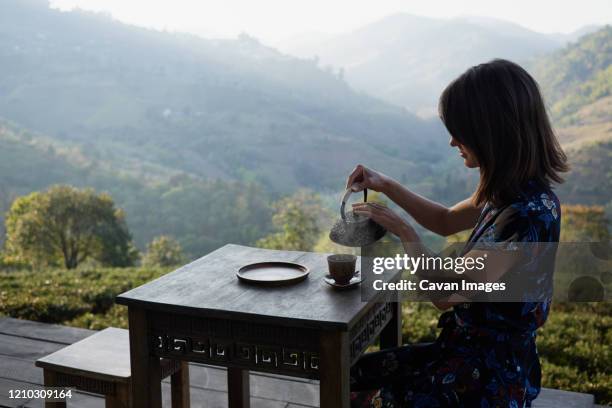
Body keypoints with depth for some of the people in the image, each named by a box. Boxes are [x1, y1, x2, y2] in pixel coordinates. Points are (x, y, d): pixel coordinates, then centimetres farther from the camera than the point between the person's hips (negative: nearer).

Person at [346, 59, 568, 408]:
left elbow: (443, 294, -20)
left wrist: (404, 231, -10)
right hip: (467, 347, 9)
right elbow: (447, 222, 18)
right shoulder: (516, 193, 0)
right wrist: (386, 186, 6)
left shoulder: (525, 215, -28)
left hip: (490, 380, -9)